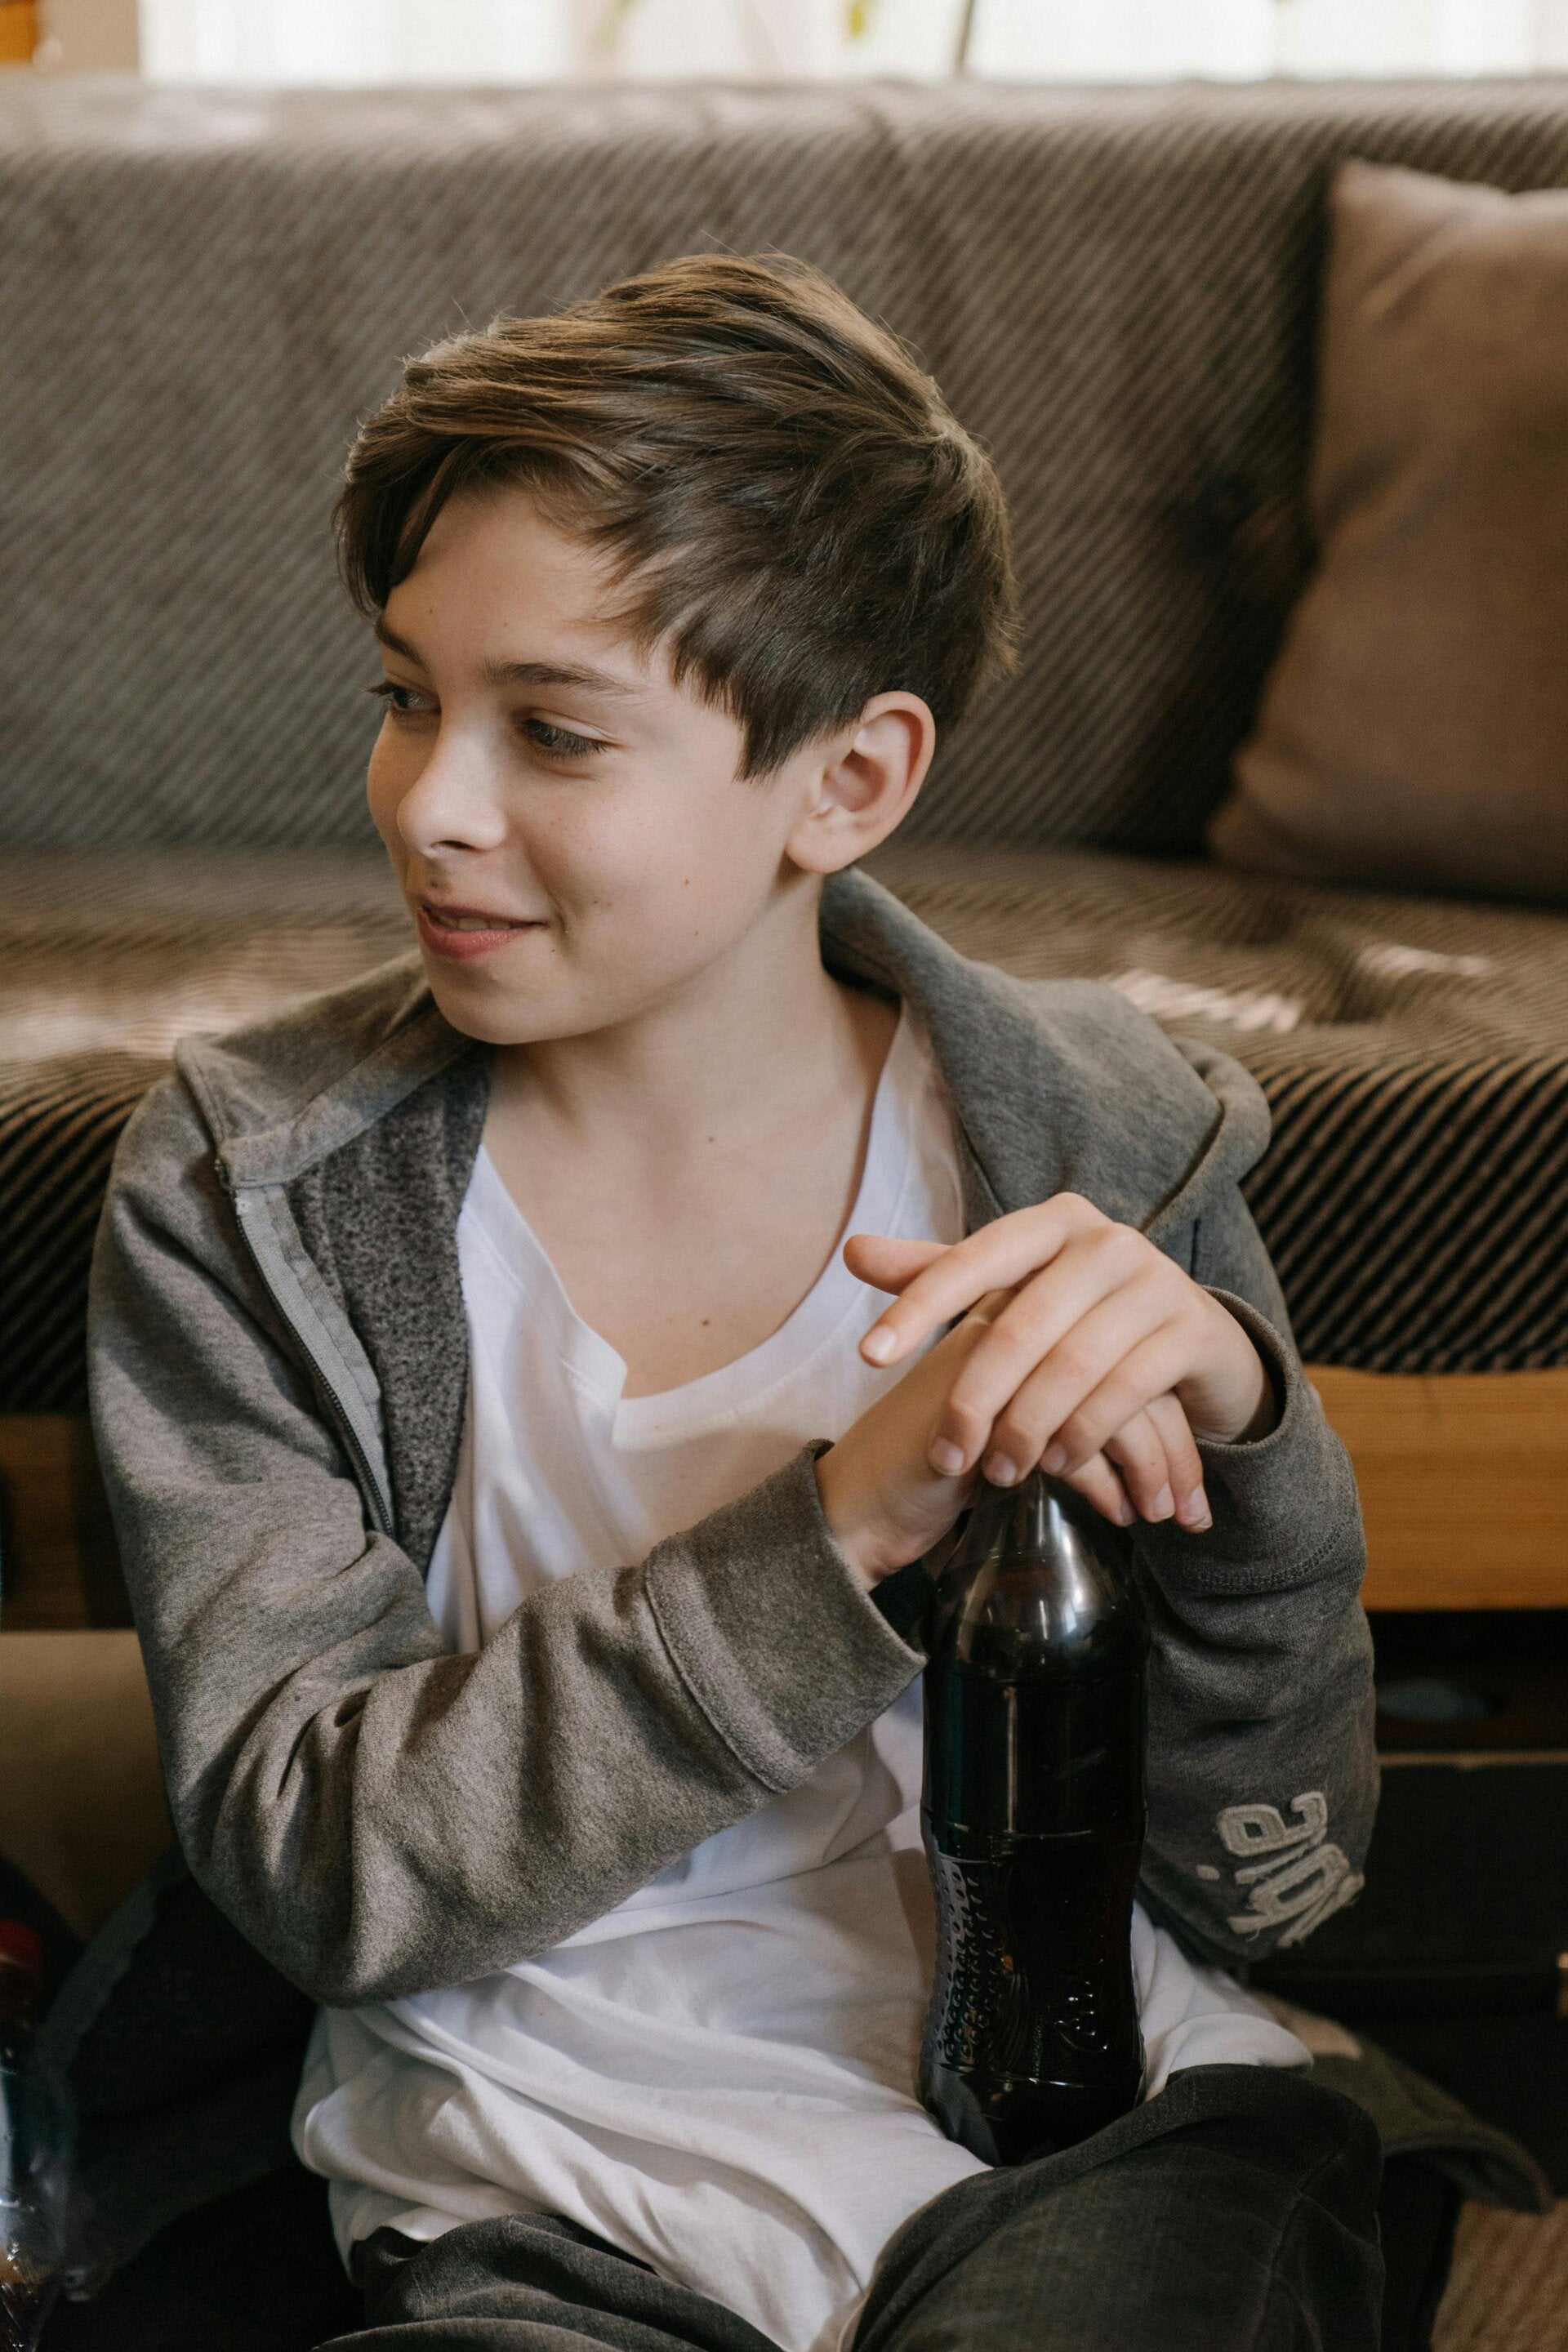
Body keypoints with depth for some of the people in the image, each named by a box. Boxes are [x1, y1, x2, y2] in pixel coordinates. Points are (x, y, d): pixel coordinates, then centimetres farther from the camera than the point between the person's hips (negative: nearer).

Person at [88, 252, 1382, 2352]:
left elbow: (1268, 1884, 2)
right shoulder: (240, 1198, -1)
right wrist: (839, 1529, -21)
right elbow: (306, 1855, -10)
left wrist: (1235, 1422, -17)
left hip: (1113, 2143, 1)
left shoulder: (1104, 1144, 0)